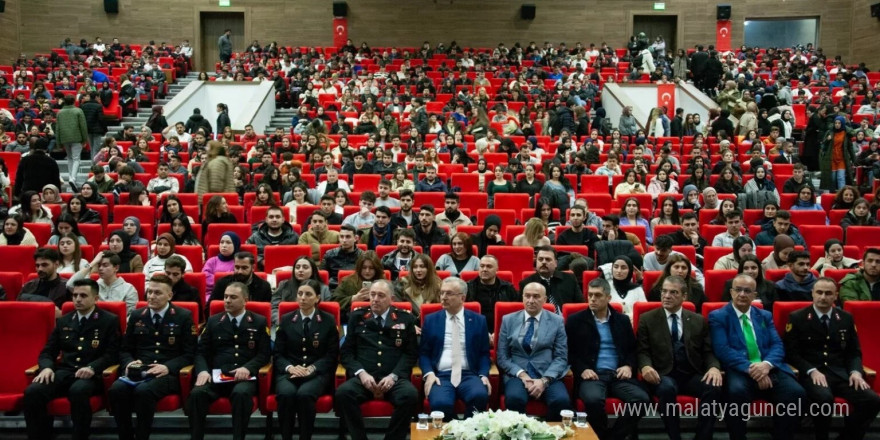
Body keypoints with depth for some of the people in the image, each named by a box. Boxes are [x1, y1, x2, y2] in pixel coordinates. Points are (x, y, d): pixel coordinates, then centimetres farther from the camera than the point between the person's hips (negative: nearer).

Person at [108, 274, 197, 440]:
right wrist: (129, 363, -5)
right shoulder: (137, 316, 15)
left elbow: (190, 354, 0)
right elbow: (125, 350, 19)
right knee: (116, 389, -29)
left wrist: (167, 367, -17)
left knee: (143, 390, -35)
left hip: (168, 374, -4)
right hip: (139, 371, 4)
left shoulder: (184, 316, 4)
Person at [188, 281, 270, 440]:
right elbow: (201, 351, 12)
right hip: (216, 375, 2)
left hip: (244, 376, -2)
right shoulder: (213, 321, 18)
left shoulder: (259, 322, 11)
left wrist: (247, 368, -16)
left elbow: (264, 354, 4)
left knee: (241, 393, -37)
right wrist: (203, 370, -9)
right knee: (197, 393, -29)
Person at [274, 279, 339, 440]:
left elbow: (332, 355, 2)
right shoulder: (286, 320, 12)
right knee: (286, 393, -32)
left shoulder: (328, 320, 6)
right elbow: (278, 353, 9)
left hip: (317, 373, -1)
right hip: (289, 372, 2)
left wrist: (312, 368, -14)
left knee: (305, 394, -34)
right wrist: (290, 367, -12)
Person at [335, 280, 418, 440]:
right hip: (363, 377, 1)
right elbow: (346, 351, 10)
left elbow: (411, 353, 7)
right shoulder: (357, 316, 13)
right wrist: (361, 373, -7)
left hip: (395, 378, 0)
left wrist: (394, 376, -9)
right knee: (342, 393, -31)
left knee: (410, 395, -32)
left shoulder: (405, 319, 11)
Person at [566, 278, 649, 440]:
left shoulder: (623, 320, 16)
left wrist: (628, 366, 0)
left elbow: (633, 349, 20)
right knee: (594, 399, -36)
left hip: (618, 374, 3)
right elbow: (569, 351, 6)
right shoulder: (575, 320, 8)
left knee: (642, 399, -25)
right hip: (592, 374, -3)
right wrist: (582, 369, -10)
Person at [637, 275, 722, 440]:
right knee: (667, 388, -36)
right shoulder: (647, 319, 8)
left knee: (714, 388, -29)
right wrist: (645, 366, -20)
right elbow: (643, 351, 2)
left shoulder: (699, 320, 15)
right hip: (664, 375, -2)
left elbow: (708, 352, 11)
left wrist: (714, 367, -12)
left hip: (692, 375, 2)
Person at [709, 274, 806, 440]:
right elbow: (722, 350, -7)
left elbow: (777, 345, 8)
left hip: (769, 369, 4)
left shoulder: (765, 316, 20)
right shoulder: (718, 317, 6)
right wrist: (750, 368, -19)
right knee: (737, 391, -37)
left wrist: (767, 364, -14)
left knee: (795, 392, -26)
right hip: (739, 370, -4)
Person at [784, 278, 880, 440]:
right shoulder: (797, 318, 1)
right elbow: (791, 352, -2)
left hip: (841, 372, 4)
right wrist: (812, 371, -17)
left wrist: (856, 371, -5)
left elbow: (854, 352, 16)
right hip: (811, 373, -4)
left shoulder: (846, 318, 13)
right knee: (824, 398, -36)